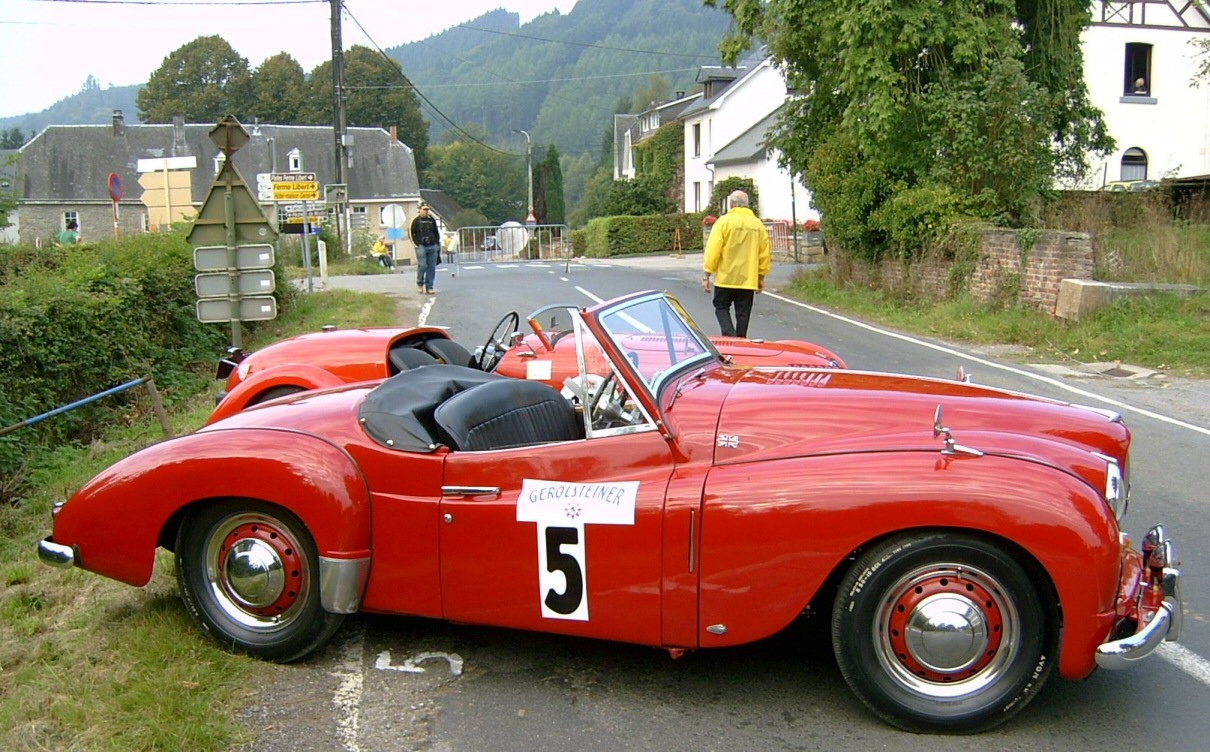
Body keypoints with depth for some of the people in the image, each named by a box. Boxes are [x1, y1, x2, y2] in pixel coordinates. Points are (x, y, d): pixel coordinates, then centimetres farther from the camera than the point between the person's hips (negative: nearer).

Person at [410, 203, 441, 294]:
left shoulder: (432, 220, 14)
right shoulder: (416, 221, 2)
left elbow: (437, 233, 20)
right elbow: (412, 234, 1)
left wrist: (437, 244, 11)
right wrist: (417, 244, -8)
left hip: (432, 247, 4)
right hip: (421, 247, -4)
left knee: (432, 267, 2)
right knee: (422, 266, -11)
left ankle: (429, 287, 7)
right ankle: (419, 284, 10)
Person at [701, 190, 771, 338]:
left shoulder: (724, 221, -7)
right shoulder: (758, 224, 5)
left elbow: (712, 250, -11)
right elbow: (765, 254, 6)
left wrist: (706, 275, -5)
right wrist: (761, 277, 16)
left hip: (725, 277, -3)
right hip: (748, 279, 3)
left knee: (721, 308, 10)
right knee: (743, 314, 9)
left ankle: (730, 336, -10)